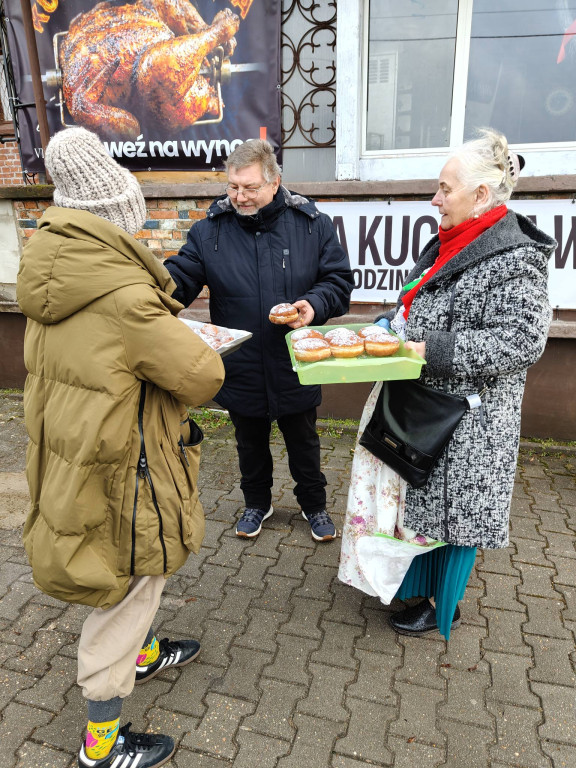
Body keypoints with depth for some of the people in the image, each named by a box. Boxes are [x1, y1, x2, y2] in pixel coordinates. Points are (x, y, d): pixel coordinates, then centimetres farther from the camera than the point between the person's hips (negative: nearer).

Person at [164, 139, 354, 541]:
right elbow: (178, 280, -7)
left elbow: (339, 279, -3)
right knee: (251, 444, 21)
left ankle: (314, 505, 43)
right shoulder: (210, 230, -6)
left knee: (303, 441, 19)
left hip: (295, 368, -1)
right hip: (241, 369, 1)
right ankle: (257, 503, 47)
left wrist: (315, 305, -23)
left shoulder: (312, 224, -7)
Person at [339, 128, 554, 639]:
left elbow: (520, 340, -25)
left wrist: (431, 352, -28)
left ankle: (443, 608, 29)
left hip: (463, 420, -9)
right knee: (423, 497, 21)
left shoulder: (512, 259, -19)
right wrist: (392, 325, 5)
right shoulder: (453, 244, 9)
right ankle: (417, 579, 45)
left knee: (450, 504, 6)